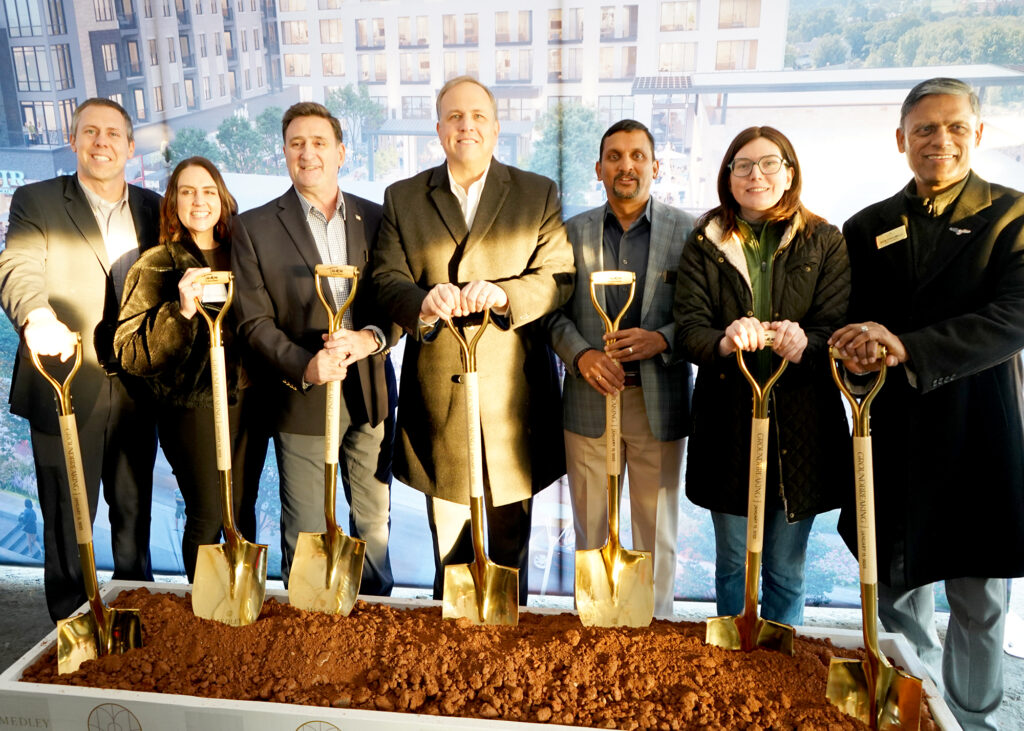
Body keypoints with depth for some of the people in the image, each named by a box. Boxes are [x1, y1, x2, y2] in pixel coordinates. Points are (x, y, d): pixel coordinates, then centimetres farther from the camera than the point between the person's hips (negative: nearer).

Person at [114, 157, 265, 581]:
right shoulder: (155, 266, -4)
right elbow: (129, 353, -11)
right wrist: (180, 311, -23)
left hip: (244, 400, 4)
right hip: (191, 405, -4)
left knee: (243, 511, 11)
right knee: (207, 515, 1)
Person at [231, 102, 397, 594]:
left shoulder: (376, 219, 5)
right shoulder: (254, 228, -2)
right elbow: (254, 322, -5)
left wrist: (371, 338, -18)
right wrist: (302, 367, -21)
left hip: (371, 395, 3)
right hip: (302, 402, -2)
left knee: (375, 521, 17)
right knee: (305, 535, 8)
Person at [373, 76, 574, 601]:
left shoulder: (538, 194, 5)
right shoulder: (402, 198, 9)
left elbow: (560, 276, -5)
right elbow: (386, 278, 0)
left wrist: (504, 295, -24)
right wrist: (422, 303, -23)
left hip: (512, 393, 0)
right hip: (438, 391, 1)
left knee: (511, 535, 14)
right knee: (447, 541, 13)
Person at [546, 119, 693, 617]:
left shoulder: (687, 231, 2)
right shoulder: (572, 232, 8)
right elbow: (554, 312, 4)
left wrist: (662, 340, -18)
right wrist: (581, 354, -13)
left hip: (659, 403, -1)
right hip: (589, 401, 1)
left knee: (657, 531, 10)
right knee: (590, 530, 10)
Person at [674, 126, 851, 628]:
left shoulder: (825, 243, 3)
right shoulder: (704, 245, 4)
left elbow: (838, 328, -6)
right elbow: (687, 330, -6)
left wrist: (805, 344, -29)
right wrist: (723, 342, -29)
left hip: (801, 426, 0)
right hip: (728, 422, 0)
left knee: (786, 570, 12)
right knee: (733, 564, 13)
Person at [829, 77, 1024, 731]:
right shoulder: (868, 228, 9)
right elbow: (850, 320, 9)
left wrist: (908, 348, -26)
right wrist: (861, 346, -15)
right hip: (892, 433, 3)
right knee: (896, 585, 14)